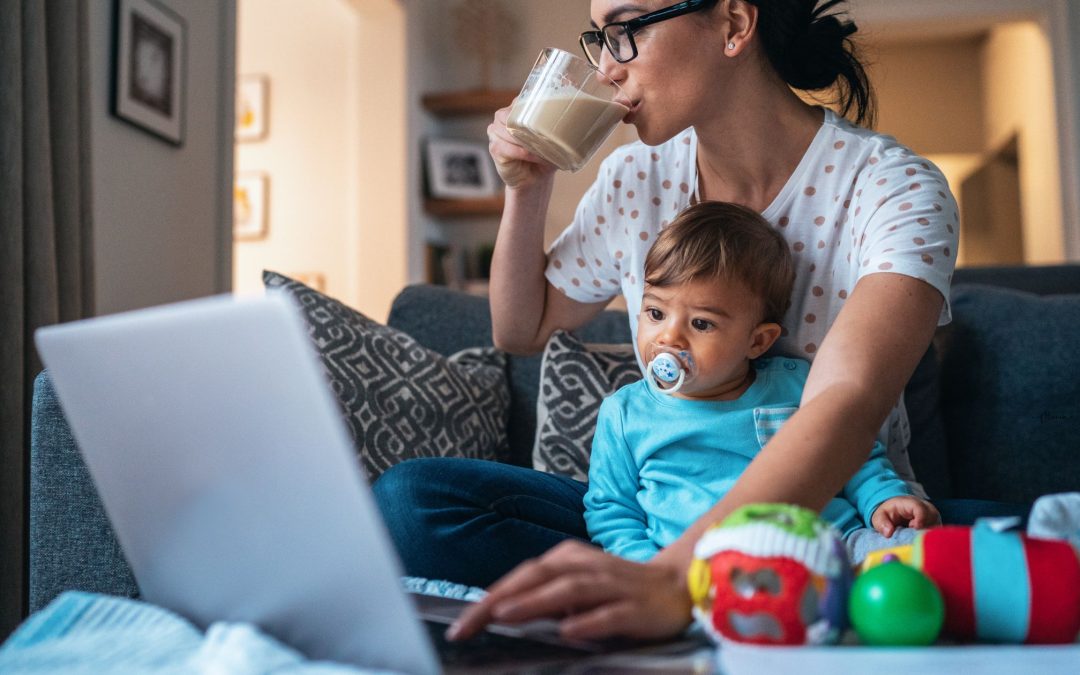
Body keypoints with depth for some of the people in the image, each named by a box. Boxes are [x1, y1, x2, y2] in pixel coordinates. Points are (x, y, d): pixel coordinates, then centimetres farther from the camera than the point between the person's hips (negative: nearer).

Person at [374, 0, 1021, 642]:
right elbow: (522, 330, 16)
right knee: (413, 496, -19)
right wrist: (527, 190, -2)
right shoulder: (637, 178, 1)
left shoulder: (895, 189, -14)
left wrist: (675, 574, -51)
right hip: (665, 522, 5)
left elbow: (847, 398, -34)